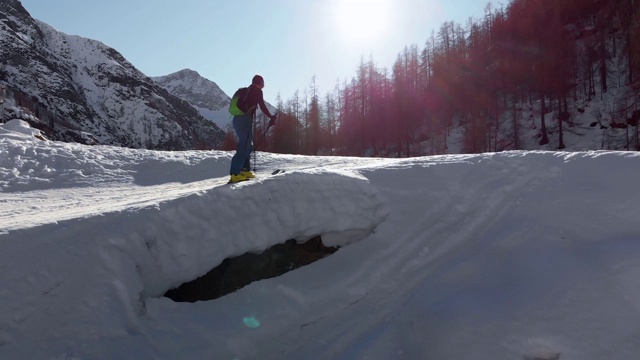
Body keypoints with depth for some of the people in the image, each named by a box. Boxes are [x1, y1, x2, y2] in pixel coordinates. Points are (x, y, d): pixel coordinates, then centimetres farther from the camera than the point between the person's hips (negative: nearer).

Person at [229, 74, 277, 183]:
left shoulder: (246, 91, 24)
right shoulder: (257, 91, 2)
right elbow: (262, 106, -4)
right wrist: (271, 117, 7)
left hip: (237, 119, 9)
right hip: (245, 119, -9)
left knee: (248, 146, 17)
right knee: (244, 147, -12)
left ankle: (245, 170, 14)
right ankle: (235, 174, -20)